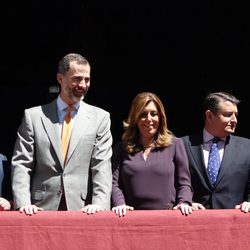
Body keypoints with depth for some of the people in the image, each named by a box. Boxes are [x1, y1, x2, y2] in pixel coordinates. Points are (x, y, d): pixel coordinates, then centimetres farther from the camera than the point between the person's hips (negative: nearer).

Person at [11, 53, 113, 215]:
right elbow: (21, 164, 3)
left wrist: (100, 204, -14)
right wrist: (23, 203, -11)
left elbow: (102, 166, 0)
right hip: (43, 209, 0)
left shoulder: (100, 118, 8)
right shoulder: (33, 116, 7)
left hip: (82, 209, 0)